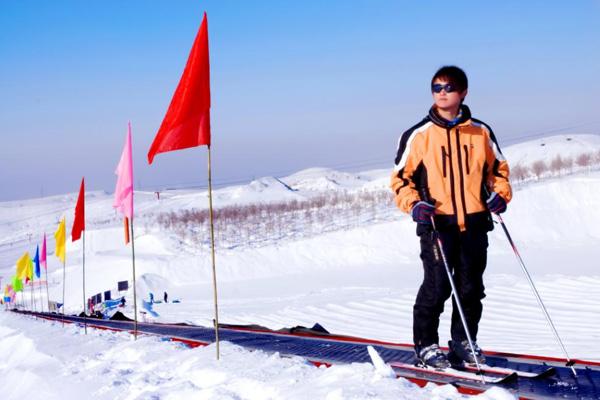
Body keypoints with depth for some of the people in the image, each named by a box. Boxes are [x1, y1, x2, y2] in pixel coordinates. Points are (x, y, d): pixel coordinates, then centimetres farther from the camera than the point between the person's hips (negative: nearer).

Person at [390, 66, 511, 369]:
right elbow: (400, 177, 4)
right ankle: (426, 345, 7)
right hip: (436, 222, -3)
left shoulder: (481, 132, 7)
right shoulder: (418, 135, 0)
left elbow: (498, 168, 19)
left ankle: (464, 342, 23)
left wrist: (500, 195, 1)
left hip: (475, 222, 3)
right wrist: (413, 204, -12)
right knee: (437, 286, -6)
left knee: (471, 287, 9)